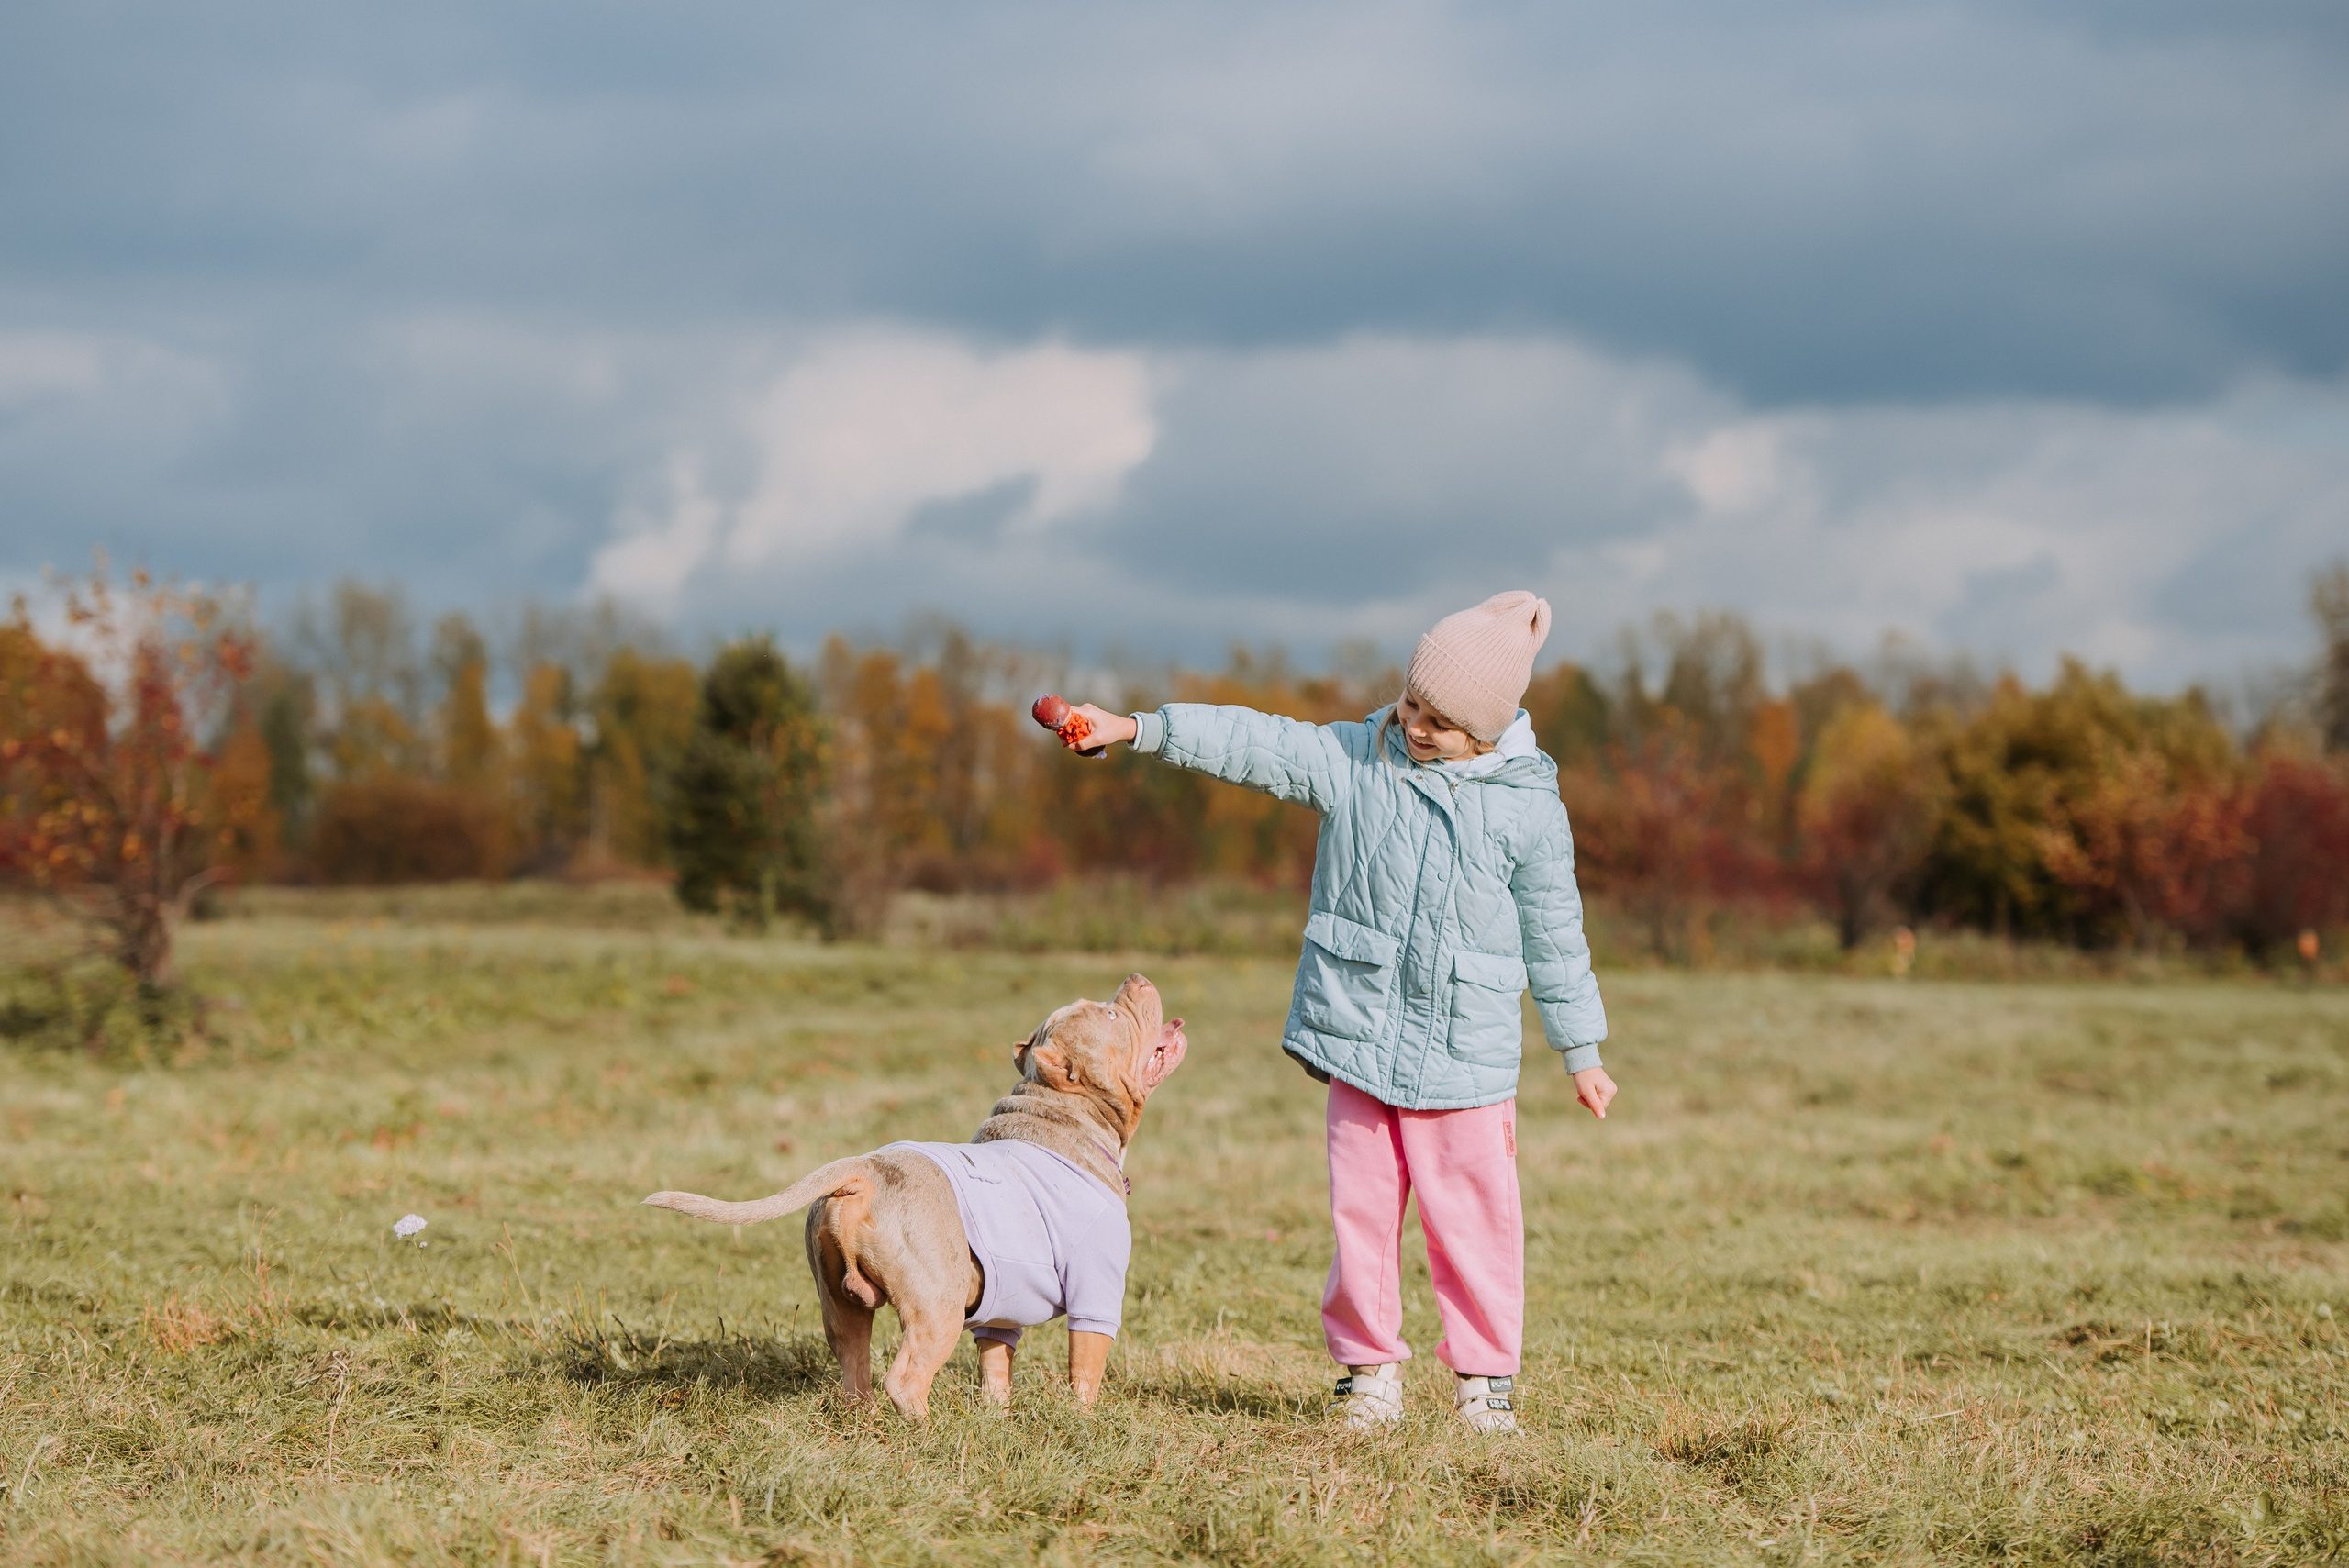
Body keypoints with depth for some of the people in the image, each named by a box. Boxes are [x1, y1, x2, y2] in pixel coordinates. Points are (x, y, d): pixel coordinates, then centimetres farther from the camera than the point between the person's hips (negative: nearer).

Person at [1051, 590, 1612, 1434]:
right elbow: (1251, 744, -5)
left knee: (1474, 1219, 0)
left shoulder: (1528, 806, -2)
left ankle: (1486, 1374, 13)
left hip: (1467, 1050, -2)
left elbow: (1553, 935, 5)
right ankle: (1370, 1369, 16)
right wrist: (1136, 728, -14)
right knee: (1362, 1210, 4)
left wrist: (1582, 1053, 9)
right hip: (1360, 1037, 2)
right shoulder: (1352, 761, 2)